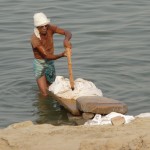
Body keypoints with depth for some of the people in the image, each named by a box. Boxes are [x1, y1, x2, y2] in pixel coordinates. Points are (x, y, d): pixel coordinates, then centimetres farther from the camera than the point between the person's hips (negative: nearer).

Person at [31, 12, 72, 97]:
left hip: (50, 62, 5)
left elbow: (68, 33, -18)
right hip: (40, 63, -5)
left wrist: (66, 40, -43)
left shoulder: (50, 28, -14)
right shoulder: (35, 39, -28)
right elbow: (46, 56, -29)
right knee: (45, 94, -11)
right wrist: (61, 55, -45)